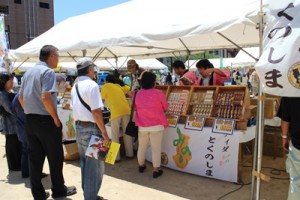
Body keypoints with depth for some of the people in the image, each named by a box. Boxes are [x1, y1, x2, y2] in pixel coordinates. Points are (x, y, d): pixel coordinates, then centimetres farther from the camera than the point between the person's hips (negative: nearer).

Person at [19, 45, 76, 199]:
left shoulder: (29, 71, 13)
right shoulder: (48, 71, -13)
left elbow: (21, 97, 16)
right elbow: (45, 97, -24)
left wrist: (29, 113, 19)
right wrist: (56, 118, -15)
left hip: (29, 120, 8)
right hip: (45, 120, -8)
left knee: (34, 158, 11)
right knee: (55, 157, 6)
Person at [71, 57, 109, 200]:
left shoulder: (75, 86, 11)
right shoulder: (92, 85, -16)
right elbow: (96, 111, -22)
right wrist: (104, 132, -17)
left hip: (78, 127, 9)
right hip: (91, 128, -9)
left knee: (84, 162, 19)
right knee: (95, 164, 3)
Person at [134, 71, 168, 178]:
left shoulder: (137, 94, -3)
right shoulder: (159, 93, -13)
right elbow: (165, 107, 0)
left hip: (142, 126, 4)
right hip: (157, 126, -3)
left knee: (142, 147, 18)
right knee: (156, 148, 5)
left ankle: (141, 165, 35)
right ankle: (156, 170, 14)